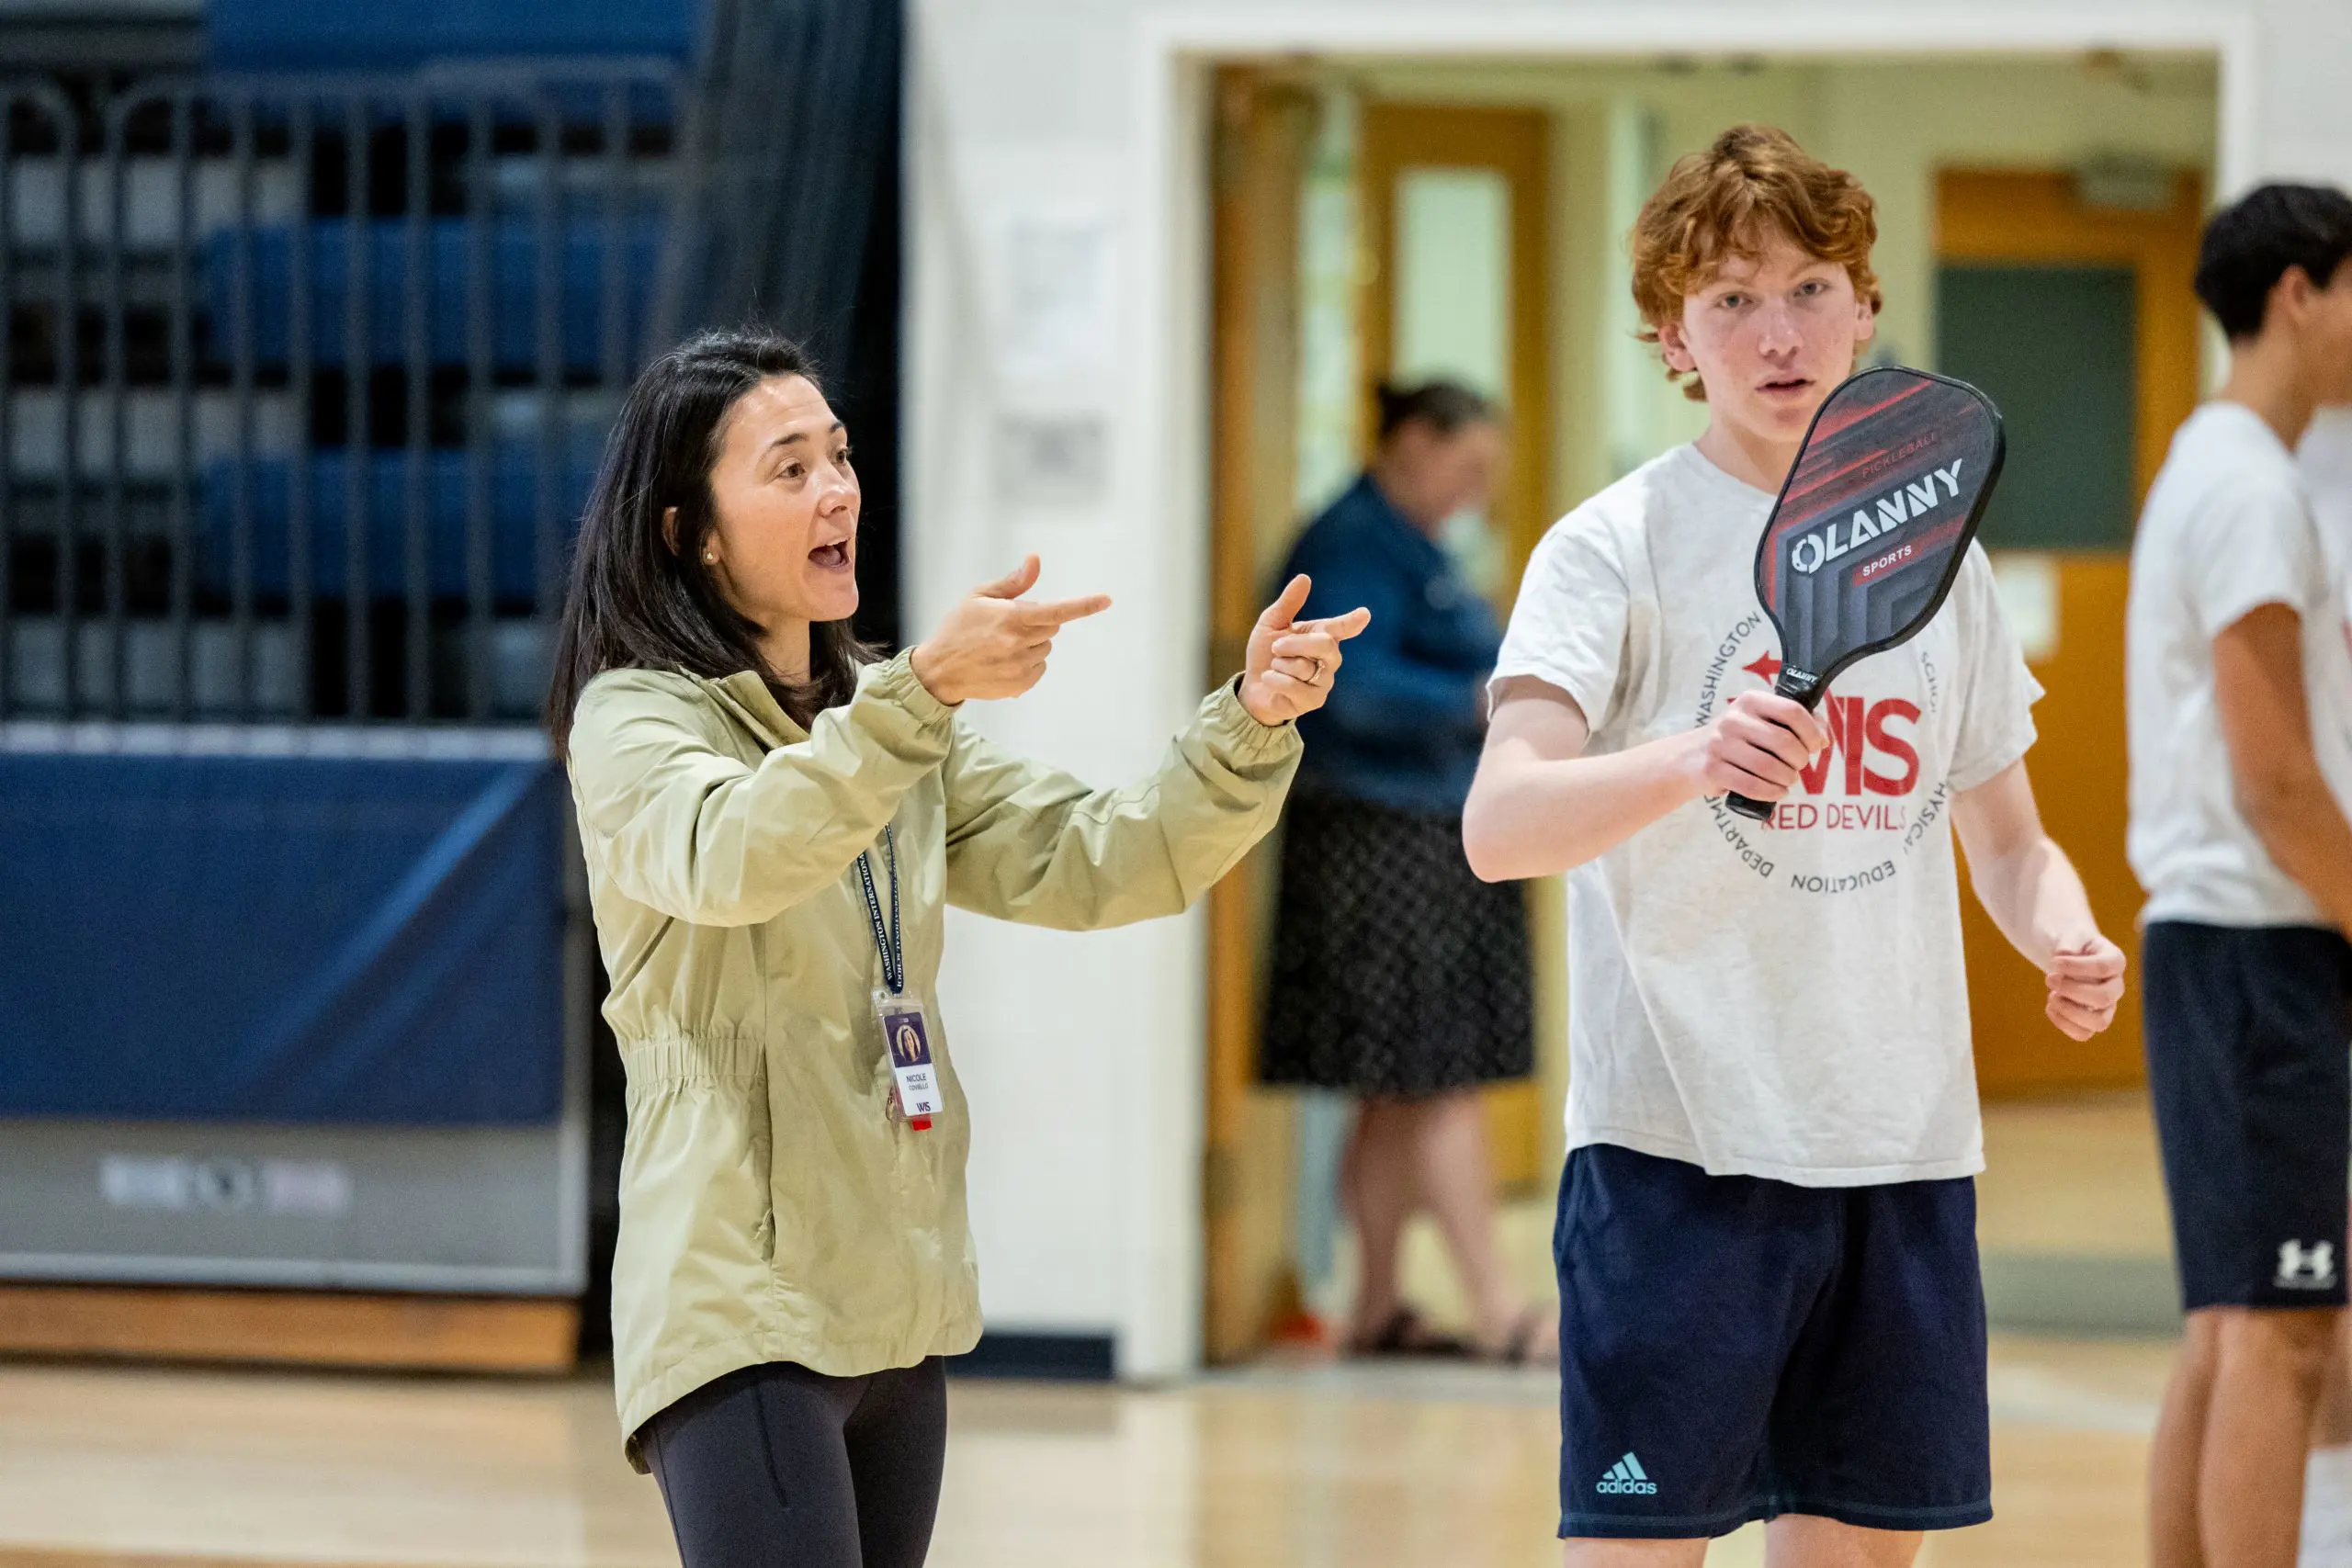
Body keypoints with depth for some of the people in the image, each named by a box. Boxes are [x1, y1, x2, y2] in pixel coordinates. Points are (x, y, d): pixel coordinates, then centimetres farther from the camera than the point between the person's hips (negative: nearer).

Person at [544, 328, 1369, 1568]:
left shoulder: (888, 721, 17)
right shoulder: (632, 719, -6)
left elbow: (1093, 862, 8)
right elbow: (730, 858, -28)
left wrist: (1250, 725, -9)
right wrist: (925, 688, -39)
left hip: (896, 1311, 7)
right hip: (742, 1311, -7)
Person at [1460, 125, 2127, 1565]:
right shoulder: (1621, 544, -4)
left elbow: (2006, 841, 20)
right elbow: (1499, 828, -18)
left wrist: (2065, 933, -3)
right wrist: (1691, 761, -36)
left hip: (1905, 1151, 5)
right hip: (1683, 1145, -5)